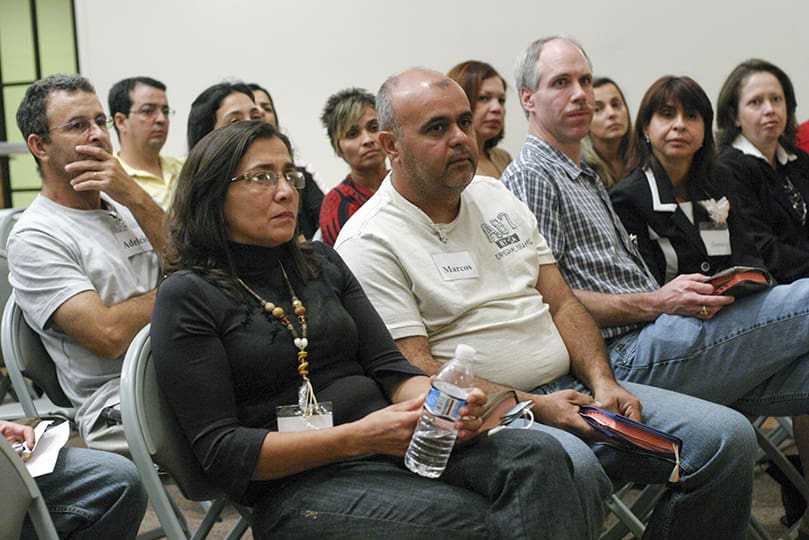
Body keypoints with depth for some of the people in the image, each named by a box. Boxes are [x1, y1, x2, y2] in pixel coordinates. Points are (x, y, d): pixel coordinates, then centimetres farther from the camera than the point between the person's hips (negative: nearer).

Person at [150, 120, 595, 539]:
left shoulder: (321, 261, 16)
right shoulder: (188, 296, -2)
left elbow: (389, 367, 12)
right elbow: (221, 451, -9)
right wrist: (357, 437, -19)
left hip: (390, 444, 6)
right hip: (297, 484, -6)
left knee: (536, 455, -23)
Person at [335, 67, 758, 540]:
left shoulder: (497, 197, 16)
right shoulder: (369, 243, -6)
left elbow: (563, 304, 15)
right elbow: (415, 371, -13)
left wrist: (603, 382, -2)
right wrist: (534, 407, -19)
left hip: (569, 390, 7)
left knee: (727, 436, -8)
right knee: (570, 465, -39)